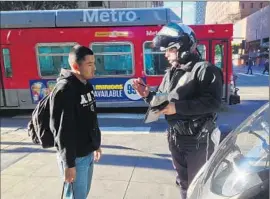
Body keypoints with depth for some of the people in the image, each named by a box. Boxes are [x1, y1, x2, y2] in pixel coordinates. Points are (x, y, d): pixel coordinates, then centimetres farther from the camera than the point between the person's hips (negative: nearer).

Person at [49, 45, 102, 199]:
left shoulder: (87, 85, 7)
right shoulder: (64, 90, -20)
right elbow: (63, 130, -22)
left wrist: (96, 144, 19)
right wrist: (68, 163, -19)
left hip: (88, 153, 8)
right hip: (75, 157, -8)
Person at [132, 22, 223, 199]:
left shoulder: (205, 69, -15)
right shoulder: (171, 73, 9)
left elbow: (213, 103, -26)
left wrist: (178, 107, -30)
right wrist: (148, 95, -6)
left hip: (198, 139, -7)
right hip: (175, 137, 7)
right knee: (183, 181, 22)